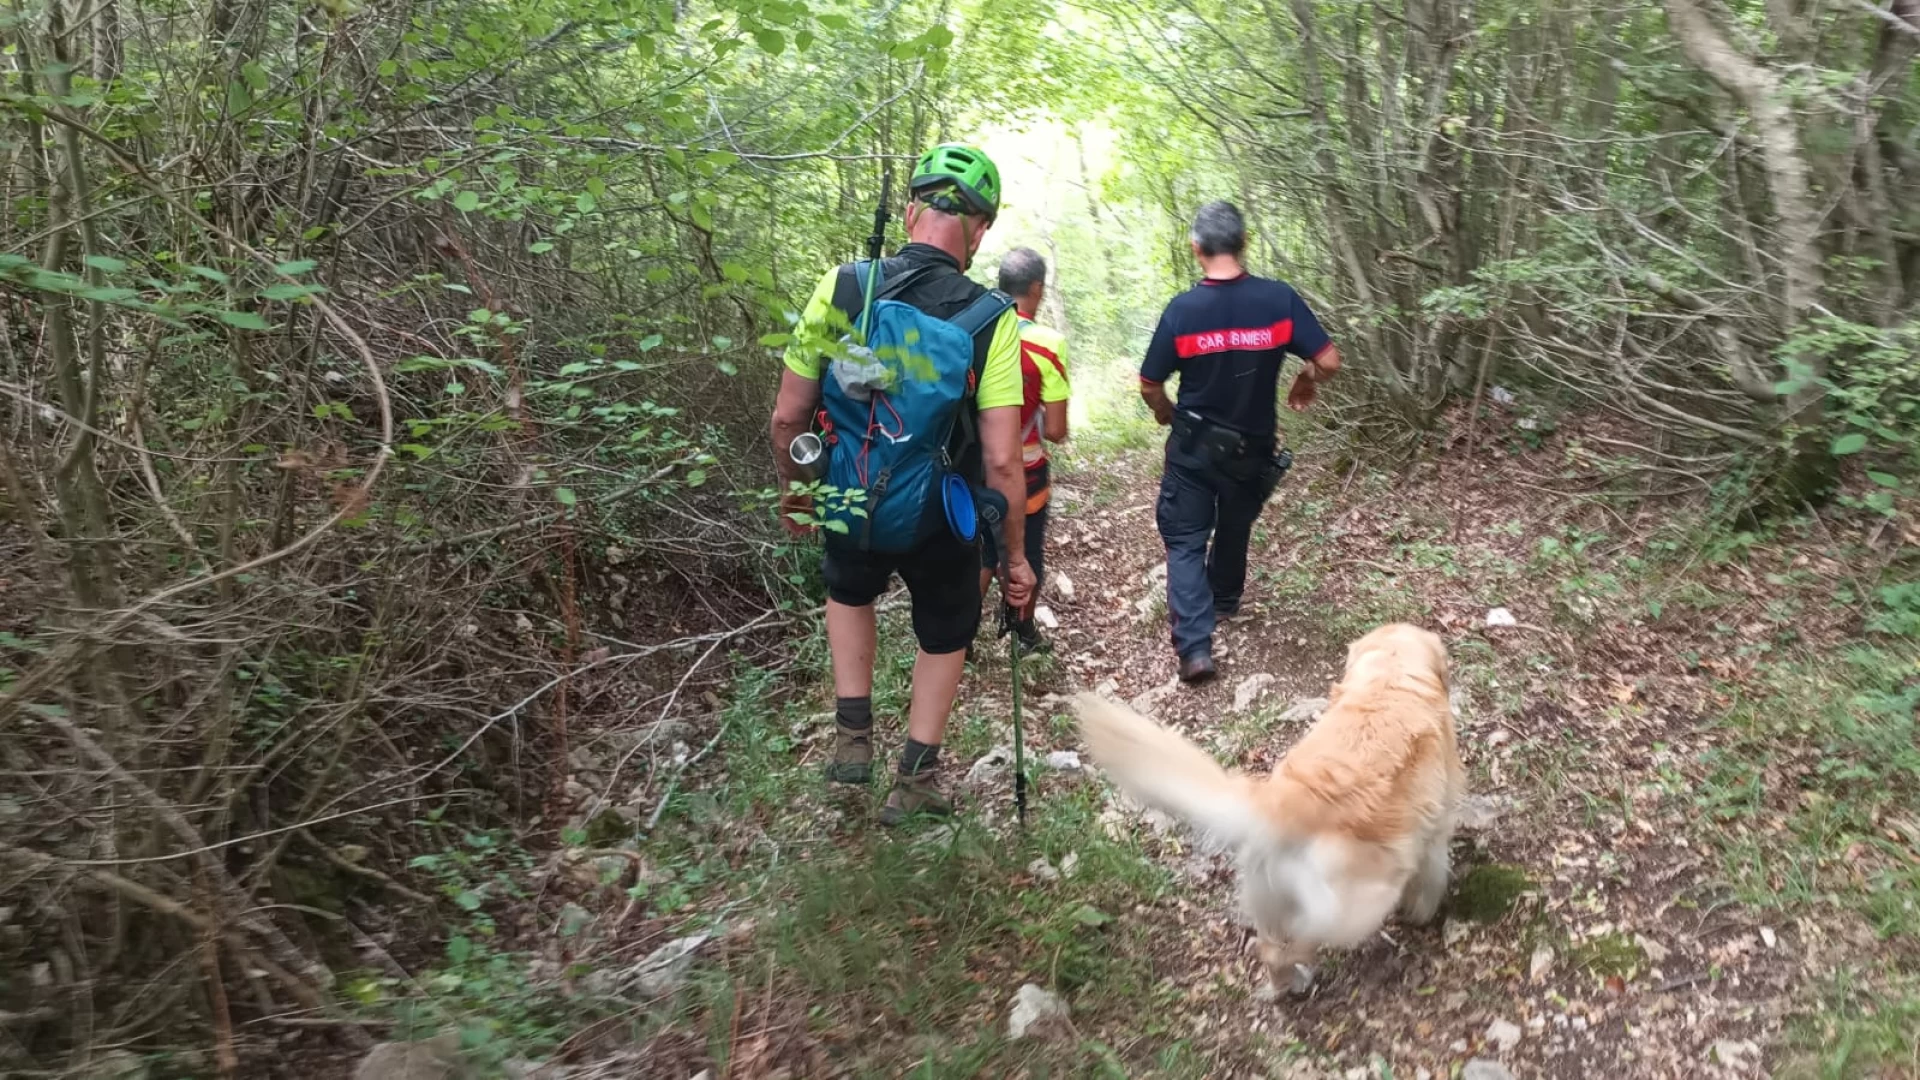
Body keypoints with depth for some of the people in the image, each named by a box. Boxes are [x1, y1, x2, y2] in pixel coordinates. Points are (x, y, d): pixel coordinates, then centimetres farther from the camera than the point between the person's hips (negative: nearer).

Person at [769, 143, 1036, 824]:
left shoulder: (840, 288, -13)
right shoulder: (991, 320, -18)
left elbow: (788, 416, -6)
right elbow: (1002, 461, -20)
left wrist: (793, 486, 13)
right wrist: (1016, 555, -6)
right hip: (943, 524, -1)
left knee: (849, 590, 35)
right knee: (945, 637, 26)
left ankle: (853, 737, 31)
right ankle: (914, 782, 35)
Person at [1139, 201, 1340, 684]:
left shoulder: (1182, 309, -16)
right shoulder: (1279, 299, -14)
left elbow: (1149, 385, -8)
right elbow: (1329, 361, -11)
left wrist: (1165, 413, 14)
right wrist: (1306, 383, 11)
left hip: (1193, 446, -2)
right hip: (1253, 447, 2)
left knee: (1185, 540, 6)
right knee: (1235, 528, 25)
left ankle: (1195, 645, -7)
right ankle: (1224, 600, 48)